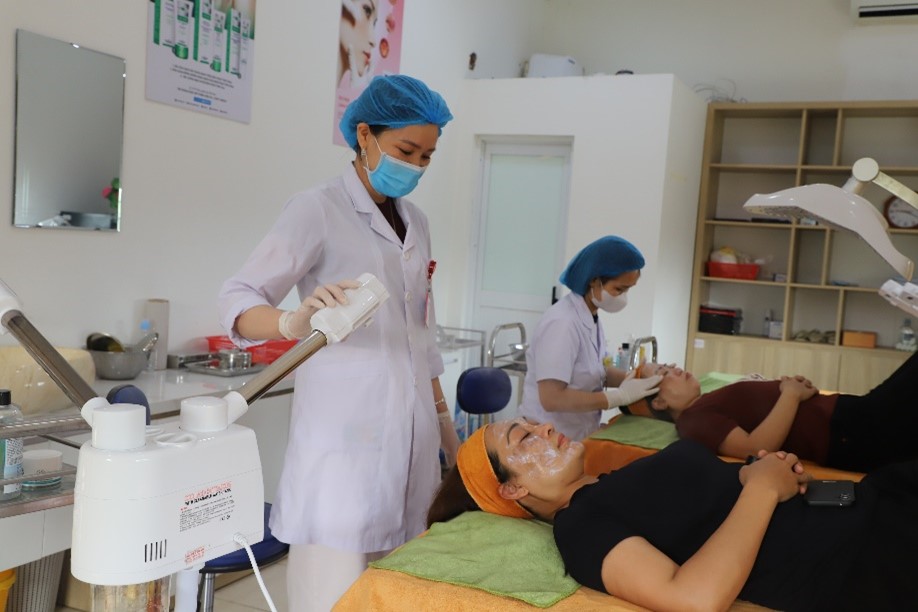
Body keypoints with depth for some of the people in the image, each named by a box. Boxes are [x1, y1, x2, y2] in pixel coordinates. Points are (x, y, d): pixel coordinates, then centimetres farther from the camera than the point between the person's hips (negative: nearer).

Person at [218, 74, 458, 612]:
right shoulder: (318, 210, -6)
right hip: (346, 429, -6)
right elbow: (238, 301, -13)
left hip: (411, 428, 6)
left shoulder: (416, 223, 14)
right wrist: (293, 322, -34)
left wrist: (444, 418, 18)